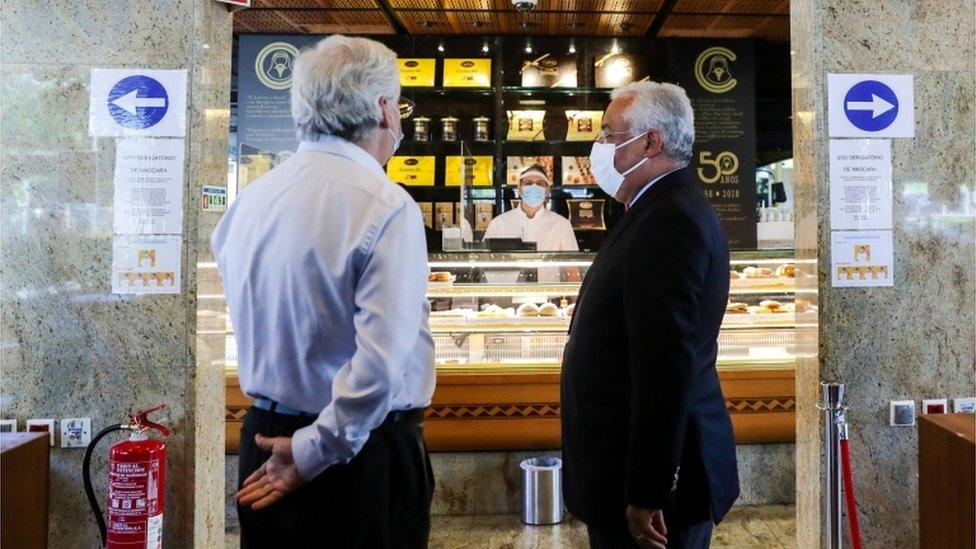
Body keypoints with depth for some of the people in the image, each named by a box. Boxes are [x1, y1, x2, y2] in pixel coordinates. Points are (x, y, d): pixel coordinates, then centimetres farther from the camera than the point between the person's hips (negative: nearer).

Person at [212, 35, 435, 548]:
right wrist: (312, 453, -15)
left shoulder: (246, 202, 1)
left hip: (265, 442, 6)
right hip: (361, 452, -6)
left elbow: (256, 326, 10)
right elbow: (382, 359, -24)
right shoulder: (387, 207, -18)